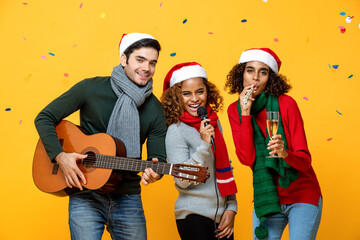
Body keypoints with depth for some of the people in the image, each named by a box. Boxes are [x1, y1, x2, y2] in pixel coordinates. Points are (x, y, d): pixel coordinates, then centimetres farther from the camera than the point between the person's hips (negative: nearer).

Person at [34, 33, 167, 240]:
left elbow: (158, 157, 1)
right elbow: (44, 118, -1)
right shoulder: (91, 88, -4)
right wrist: (60, 156, -14)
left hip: (127, 198, 3)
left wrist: (154, 173, -23)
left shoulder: (155, 109, 2)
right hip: (86, 195, -3)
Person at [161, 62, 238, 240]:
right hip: (194, 217, -5)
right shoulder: (176, 130, -10)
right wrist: (204, 144, -21)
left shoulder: (214, 123, 8)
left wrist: (231, 208, 8)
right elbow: (182, 181, -15)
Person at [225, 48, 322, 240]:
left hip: (302, 196, -2)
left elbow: (305, 161, -15)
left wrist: (284, 153, -37)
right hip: (266, 198, 3)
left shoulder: (286, 104, -12)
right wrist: (245, 113, -18)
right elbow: (247, 159, -14)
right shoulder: (235, 110, -2)